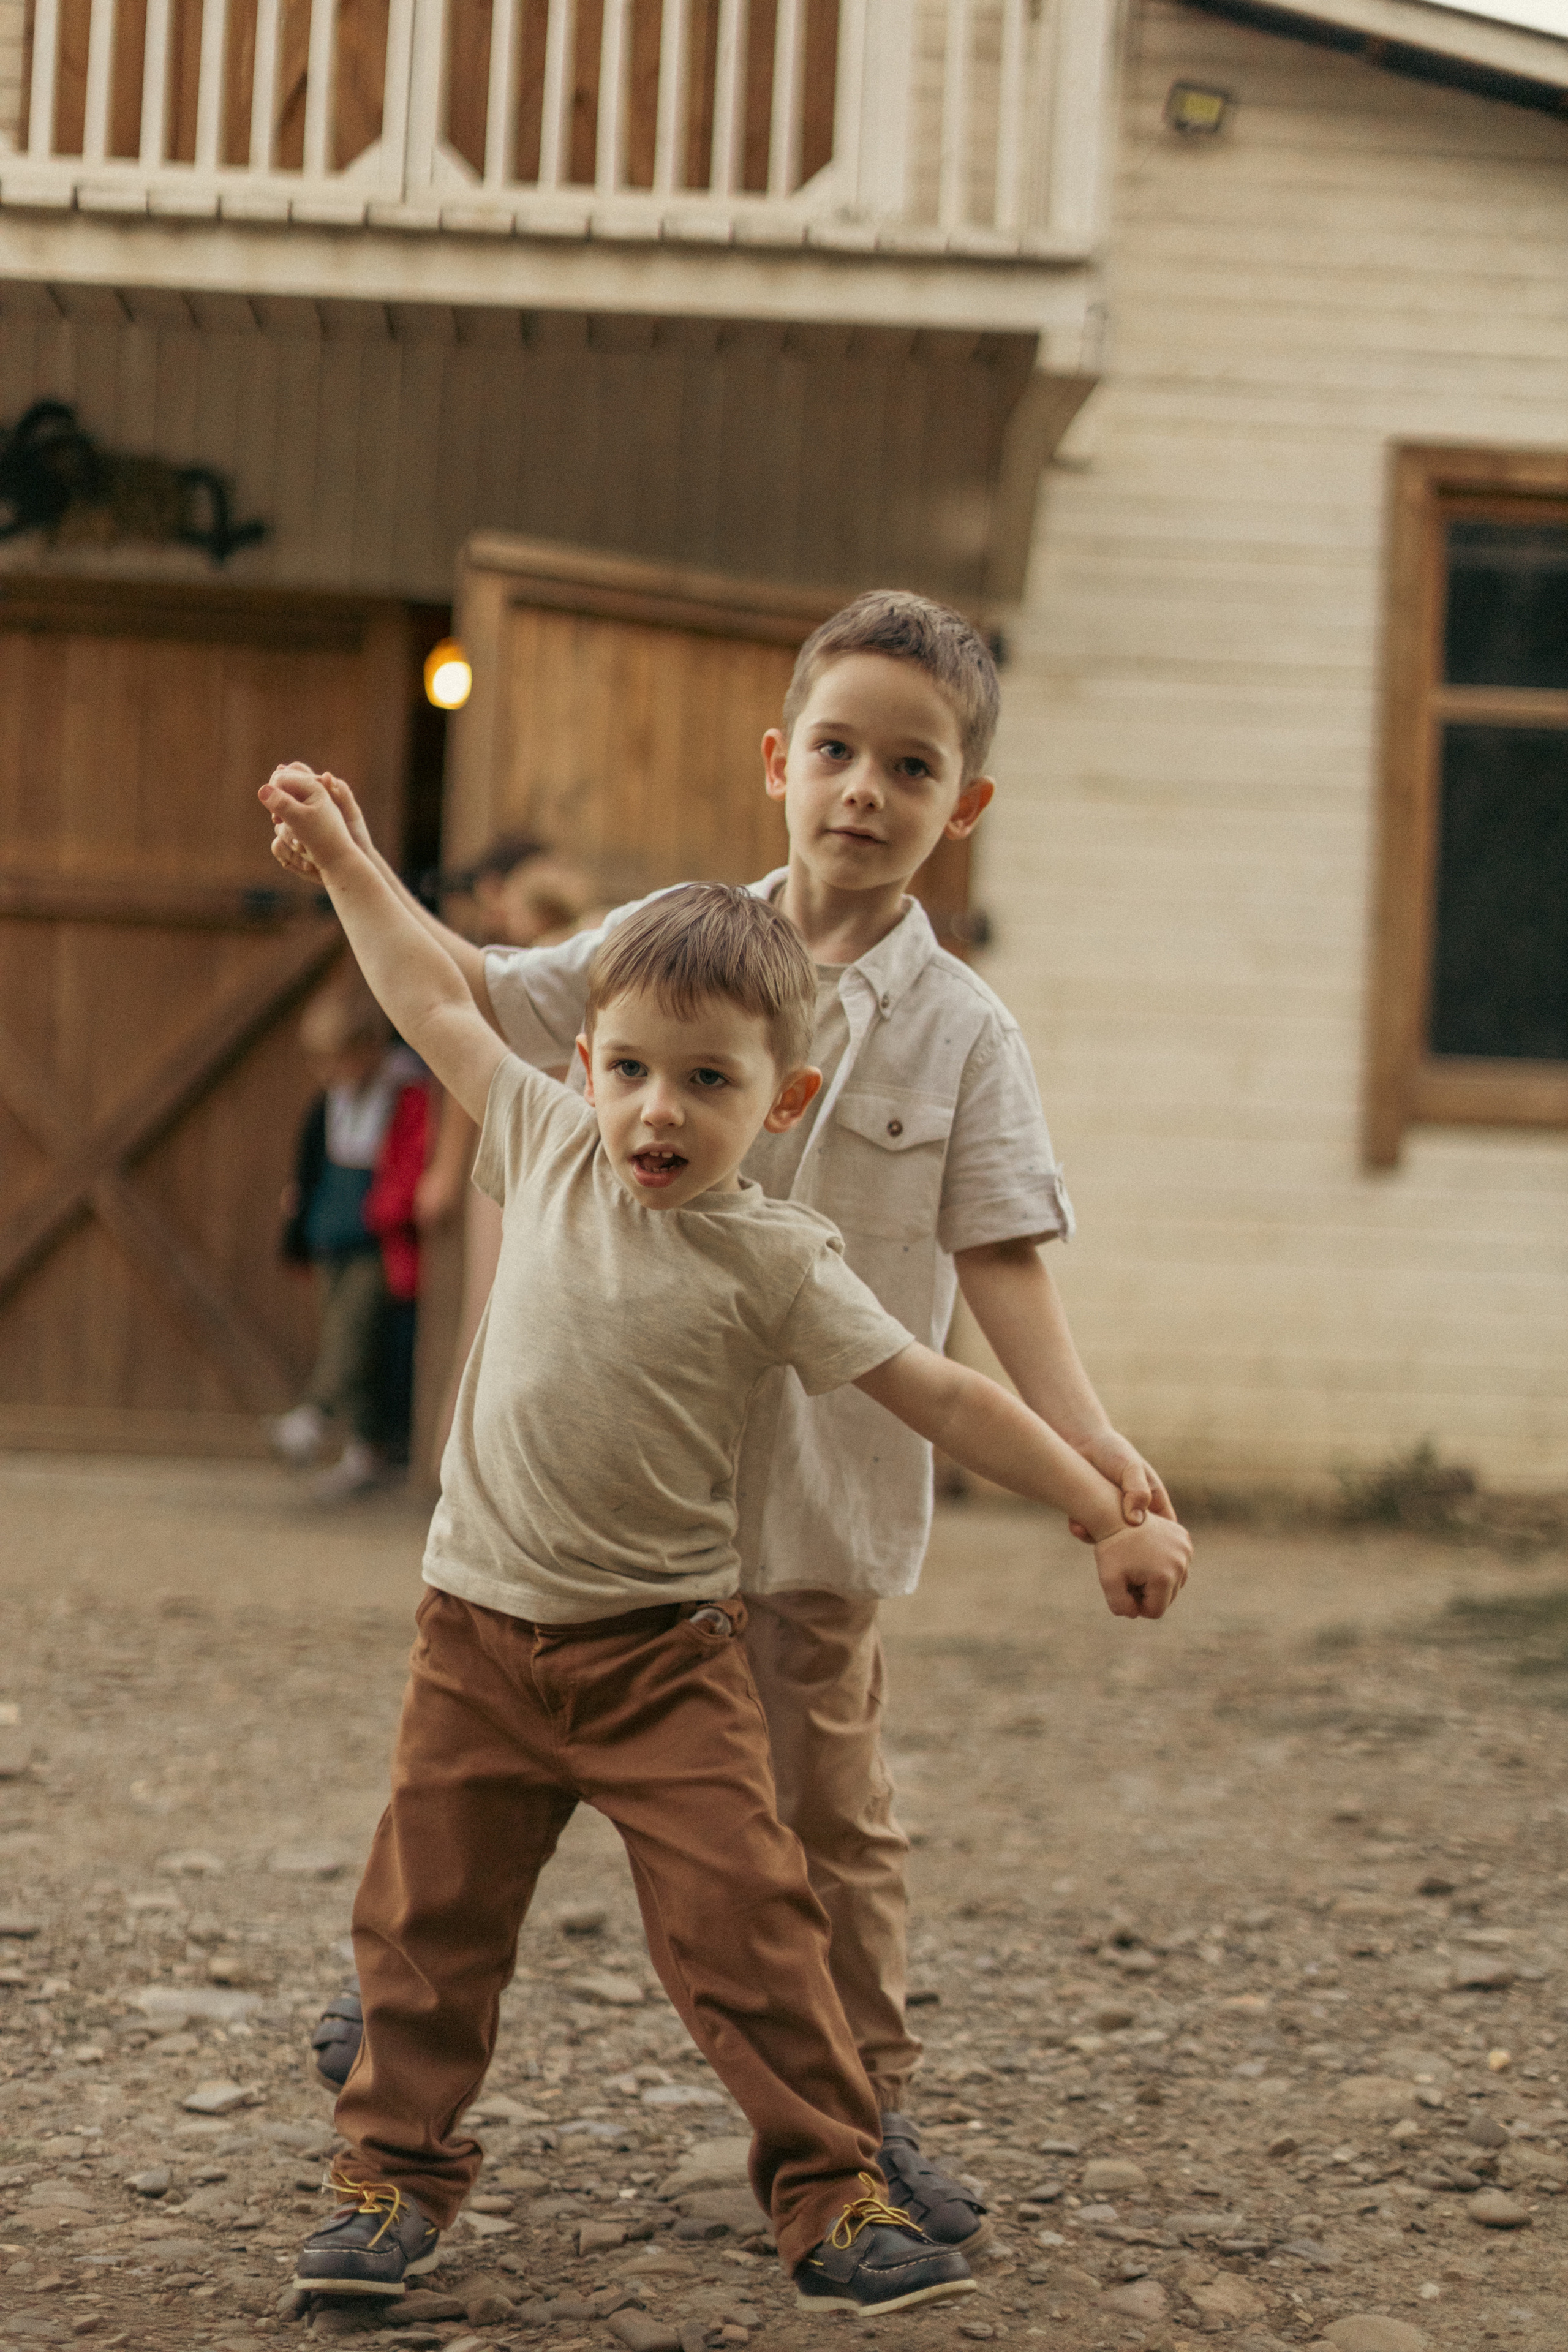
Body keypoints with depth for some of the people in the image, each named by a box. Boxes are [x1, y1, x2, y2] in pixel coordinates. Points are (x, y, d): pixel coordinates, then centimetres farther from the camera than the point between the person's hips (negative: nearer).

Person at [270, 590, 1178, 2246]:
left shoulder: (964, 1035, -5)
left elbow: (1001, 1261, -9)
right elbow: (483, 996, 10)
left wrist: (1093, 1452, -22)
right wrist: (360, 875, -4)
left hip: (817, 1488, -2)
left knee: (826, 1801, 7)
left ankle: (864, 2111, 20)